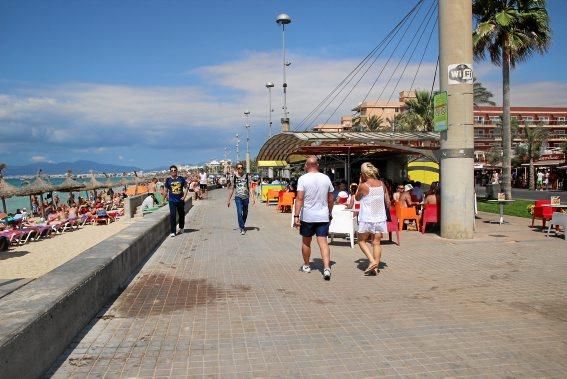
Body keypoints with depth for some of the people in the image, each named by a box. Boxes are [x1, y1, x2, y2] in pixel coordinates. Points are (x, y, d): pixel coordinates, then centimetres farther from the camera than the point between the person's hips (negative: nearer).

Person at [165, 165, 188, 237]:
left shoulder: (181, 179, -1)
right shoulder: (168, 180, -2)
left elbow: (186, 187, 7)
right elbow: (166, 190, 9)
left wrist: (184, 196, 0)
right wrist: (167, 196, 2)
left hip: (180, 200, 2)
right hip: (172, 201, -2)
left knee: (181, 214, 14)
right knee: (172, 215, -11)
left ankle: (181, 228, 36)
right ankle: (172, 232, -8)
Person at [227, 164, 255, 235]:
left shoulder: (247, 177, 4)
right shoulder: (234, 177, 5)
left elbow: (250, 188, 1)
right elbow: (232, 189, 10)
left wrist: (253, 197, -10)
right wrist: (228, 200, 9)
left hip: (246, 197, 1)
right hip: (238, 197, -1)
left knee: (245, 213, 12)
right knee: (239, 213, -16)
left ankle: (242, 225, 34)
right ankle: (242, 229, -11)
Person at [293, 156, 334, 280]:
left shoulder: (303, 178, -7)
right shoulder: (326, 178, 5)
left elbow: (299, 198, -15)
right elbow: (330, 199, 11)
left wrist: (296, 216, -15)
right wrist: (330, 213, 22)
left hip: (307, 217, -2)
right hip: (323, 217, 2)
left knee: (306, 242, 15)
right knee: (323, 242, -2)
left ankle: (306, 266, 29)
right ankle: (326, 268, -16)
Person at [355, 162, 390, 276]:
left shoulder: (363, 186, -14)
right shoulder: (381, 184, 1)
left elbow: (357, 198, 6)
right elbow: (388, 202, 8)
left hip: (367, 219, -4)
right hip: (380, 218, 5)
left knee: (362, 241, 11)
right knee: (376, 242, 7)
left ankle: (372, 261, -5)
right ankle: (376, 266, 6)